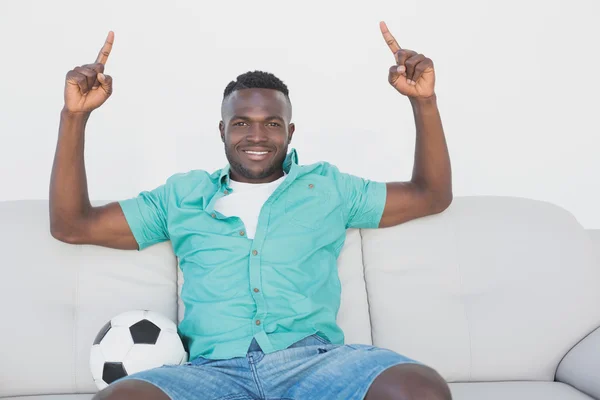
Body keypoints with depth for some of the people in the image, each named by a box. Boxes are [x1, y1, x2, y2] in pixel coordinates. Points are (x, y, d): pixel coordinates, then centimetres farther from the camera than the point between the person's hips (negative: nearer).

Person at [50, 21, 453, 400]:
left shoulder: (327, 186, 21)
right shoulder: (182, 195, 21)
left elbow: (432, 195, 23)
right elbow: (71, 225, 19)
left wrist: (424, 100, 11)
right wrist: (75, 115, 10)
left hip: (314, 358, 0)